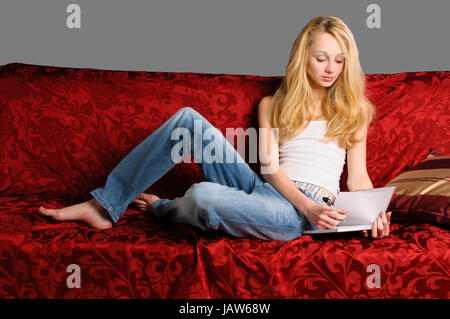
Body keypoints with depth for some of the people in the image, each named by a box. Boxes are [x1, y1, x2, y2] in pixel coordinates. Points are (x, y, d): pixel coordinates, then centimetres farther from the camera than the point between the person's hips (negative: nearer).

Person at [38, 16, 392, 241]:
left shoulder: (353, 108, 15)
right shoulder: (273, 104, 19)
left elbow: (358, 177, 9)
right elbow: (269, 166, 4)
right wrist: (307, 204, -14)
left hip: (303, 213, -3)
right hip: (263, 188, 4)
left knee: (203, 194, -35)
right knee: (188, 118, -16)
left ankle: (162, 208, 4)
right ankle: (105, 206, -10)